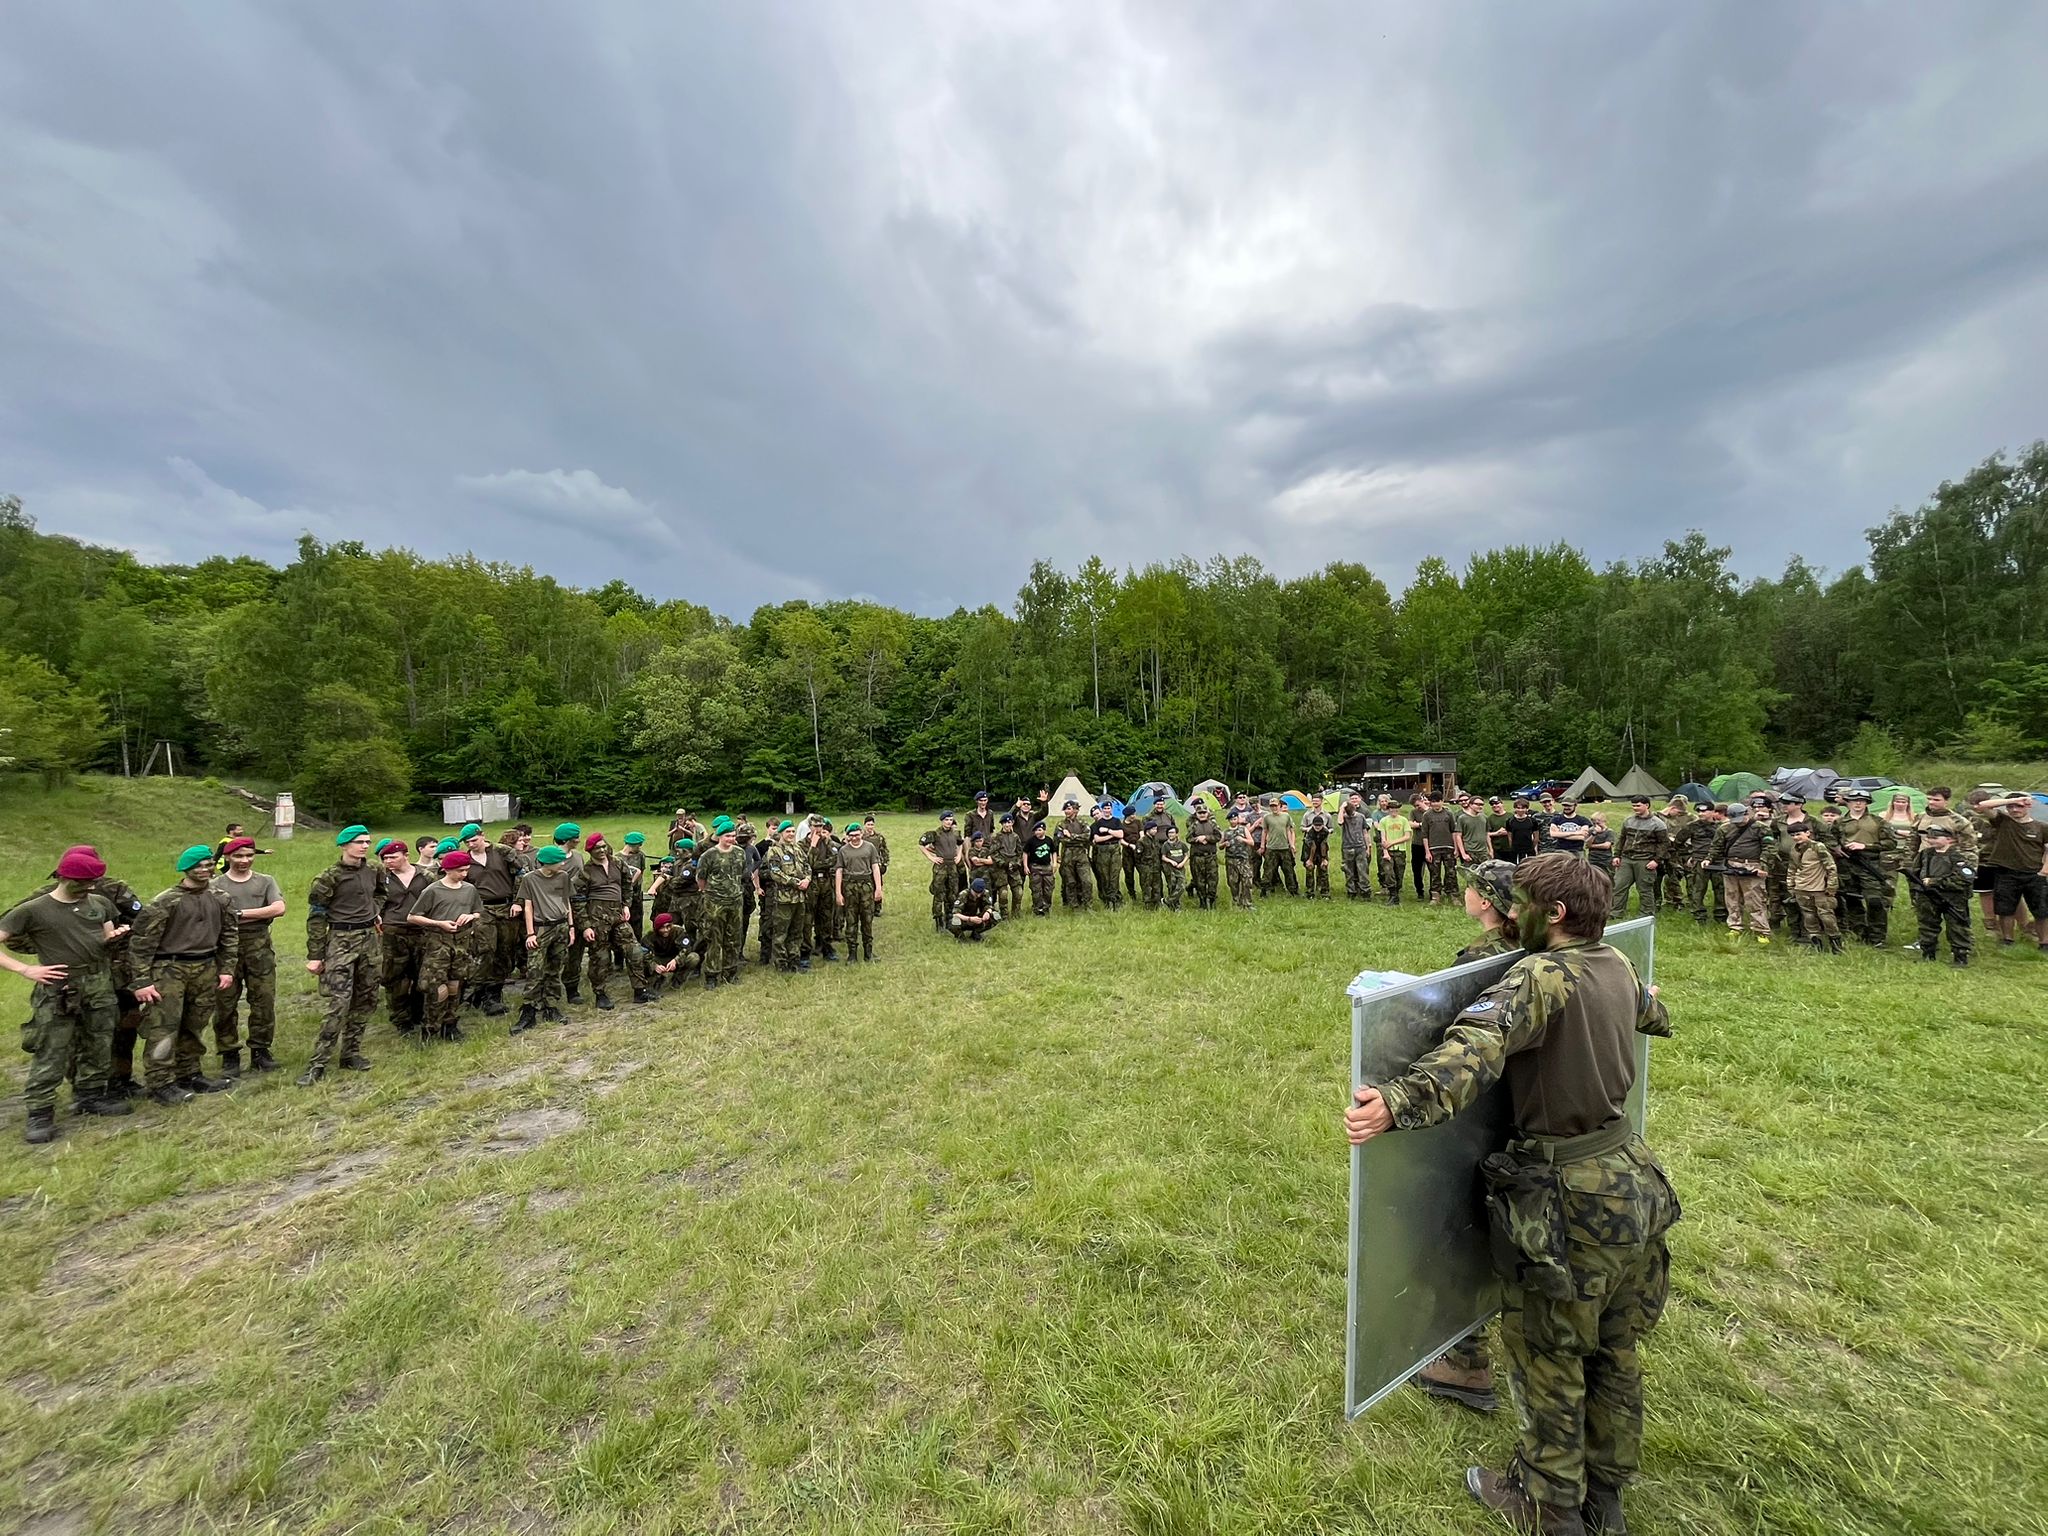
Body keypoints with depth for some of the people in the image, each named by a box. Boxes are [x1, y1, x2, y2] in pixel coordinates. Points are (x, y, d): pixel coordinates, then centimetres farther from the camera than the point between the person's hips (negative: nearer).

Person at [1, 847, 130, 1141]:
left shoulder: (100, 903, 5)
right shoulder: (33, 909, -8)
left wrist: (115, 937, -10)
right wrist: (26, 969, -15)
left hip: (100, 985, 4)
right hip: (58, 991, -4)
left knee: (97, 1047, 13)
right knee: (50, 1054, -4)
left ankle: (91, 1096, 26)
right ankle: (40, 1113, 6)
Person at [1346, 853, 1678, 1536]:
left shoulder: (1543, 975, -25)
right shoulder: (1618, 966, 1)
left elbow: (1475, 1048, -44)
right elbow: (1651, 1011, 27)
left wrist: (1396, 1103, -54)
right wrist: (1652, 1007, 51)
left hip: (1572, 1201, -8)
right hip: (1632, 1183, 8)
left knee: (1548, 1355, 13)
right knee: (1614, 1349, 24)